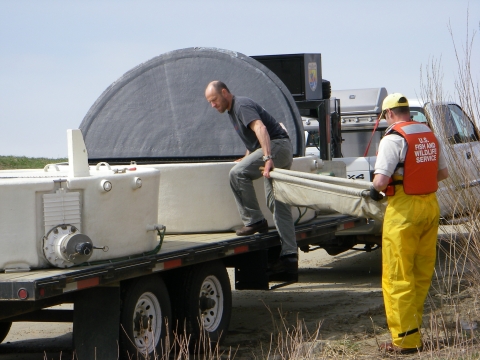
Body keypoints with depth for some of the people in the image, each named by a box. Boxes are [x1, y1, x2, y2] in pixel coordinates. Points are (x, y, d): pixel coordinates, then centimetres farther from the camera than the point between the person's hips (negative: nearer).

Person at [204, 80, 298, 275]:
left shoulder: (242, 105, -12)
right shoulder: (232, 110, 19)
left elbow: (260, 129, -28)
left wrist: (267, 159, -37)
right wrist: (248, 158, 28)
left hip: (277, 145, -11)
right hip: (280, 151, 11)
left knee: (237, 173, -25)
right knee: (278, 204, 5)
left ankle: (254, 221, -18)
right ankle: (289, 255, 2)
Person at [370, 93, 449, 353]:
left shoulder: (393, 138, -13)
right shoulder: (429, 136, 10)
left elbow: (381, 179, -21)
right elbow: (443, 173, 19)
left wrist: (375, 191, 0)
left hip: (404, 210, -7)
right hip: (430, 206, 7)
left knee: (397, 277, -1)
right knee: (422, 273, 14)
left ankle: (405, 339, -1)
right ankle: (412, 329, 20)